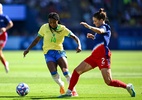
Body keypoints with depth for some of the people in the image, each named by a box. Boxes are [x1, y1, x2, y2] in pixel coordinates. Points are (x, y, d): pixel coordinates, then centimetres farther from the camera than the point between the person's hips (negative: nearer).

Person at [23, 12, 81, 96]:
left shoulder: (62, 29, -4)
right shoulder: (44, 28, 0)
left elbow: (74, 37, -8)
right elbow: (37, 40, 11)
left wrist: (79, 45, -27)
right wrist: (28, 49, 7)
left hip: (59, 51, 0)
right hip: (48, 52, 0)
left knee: (65, 71, -21)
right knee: (53, 73, -21)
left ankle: (73, 90, -8)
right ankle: (61, 85, 8)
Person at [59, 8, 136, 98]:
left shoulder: (105, 27, -5)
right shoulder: (101, 28, 22)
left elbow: (100, 31, -30)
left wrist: (89, 27, -36)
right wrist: (93, 37, 22)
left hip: (103, 56, -9)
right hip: (95, 56, 9)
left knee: (109, 82, -13)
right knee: (77, 71, 2)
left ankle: (128, 87, 5)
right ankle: (69, 92, 5)